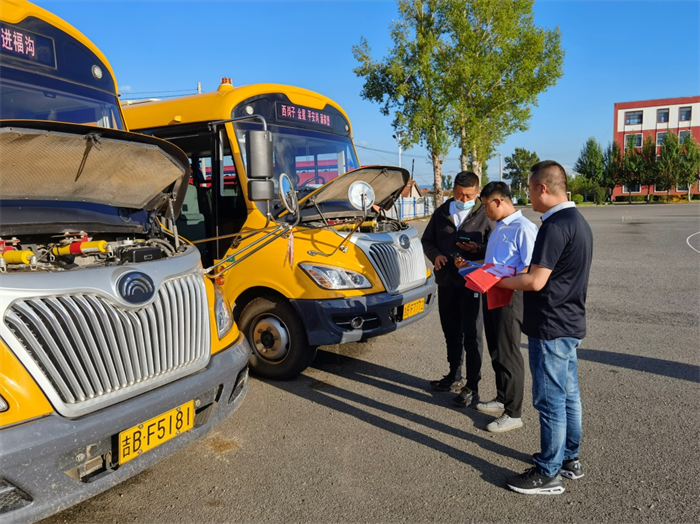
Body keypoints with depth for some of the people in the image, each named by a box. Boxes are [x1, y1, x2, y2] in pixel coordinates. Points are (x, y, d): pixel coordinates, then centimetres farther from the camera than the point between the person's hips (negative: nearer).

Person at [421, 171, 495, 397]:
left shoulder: (485, 215, -4)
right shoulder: (441, 213, 9)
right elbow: (427, 240, 15)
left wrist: (478, 249, -23)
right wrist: (435, 255, -5)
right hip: (446, 282, 5)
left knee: (472, 336, 2)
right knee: (451, 332, 16)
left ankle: (472, 385, 12)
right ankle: (454, 376, 32)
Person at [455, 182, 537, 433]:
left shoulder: (523, 228, -15)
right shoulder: (498, 228, 16)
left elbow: (531, 269, -20)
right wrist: (470, 265, 13)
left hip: (510, 295, -9)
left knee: (508, 354, -1)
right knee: (495, 352, 18)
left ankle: (513, 413, 12)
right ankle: (502, 400, 34)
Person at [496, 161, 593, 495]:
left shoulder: (555, 226, -21)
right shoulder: (578, 221, 11)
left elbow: (535, 282, -23)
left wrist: (496, 281, -9)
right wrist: (516, 274, 12)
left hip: (551, 327, -10)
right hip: (570, 323, 10)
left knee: (549, 400, 0)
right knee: (568, 395, 18)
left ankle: (549, 474, 13)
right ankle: (570, 459, 32)